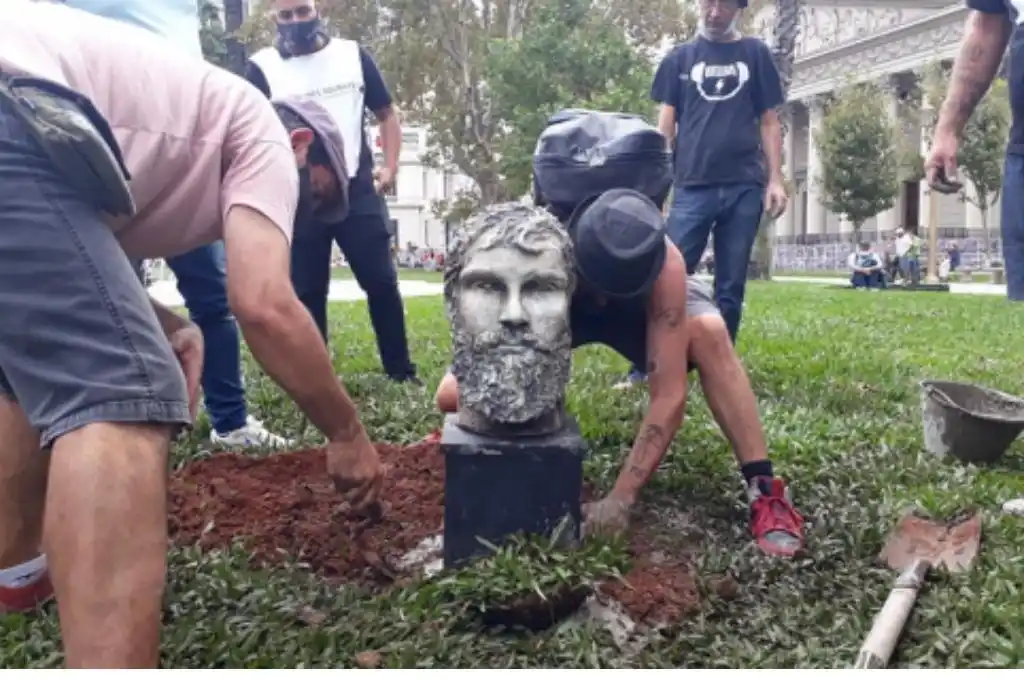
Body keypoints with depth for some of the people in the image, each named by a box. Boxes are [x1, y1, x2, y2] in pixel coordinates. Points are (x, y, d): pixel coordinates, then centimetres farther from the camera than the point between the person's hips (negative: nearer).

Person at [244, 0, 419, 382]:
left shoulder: (353, 55, 8)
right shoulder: (262, 67, 3)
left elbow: (386, 113, 13)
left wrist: (390, 167, 0)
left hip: (358, 190, 1)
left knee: (380, 280, 0)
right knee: (306, 292, 4)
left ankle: (401, 371, 10)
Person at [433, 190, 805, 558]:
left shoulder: (664, 266, -42)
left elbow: (669, 395, -42)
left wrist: (621, 498, -44)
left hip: (641, 304, -1)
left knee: (710, 332, -37)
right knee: (452, 396, -17)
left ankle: (764, 490, -28)